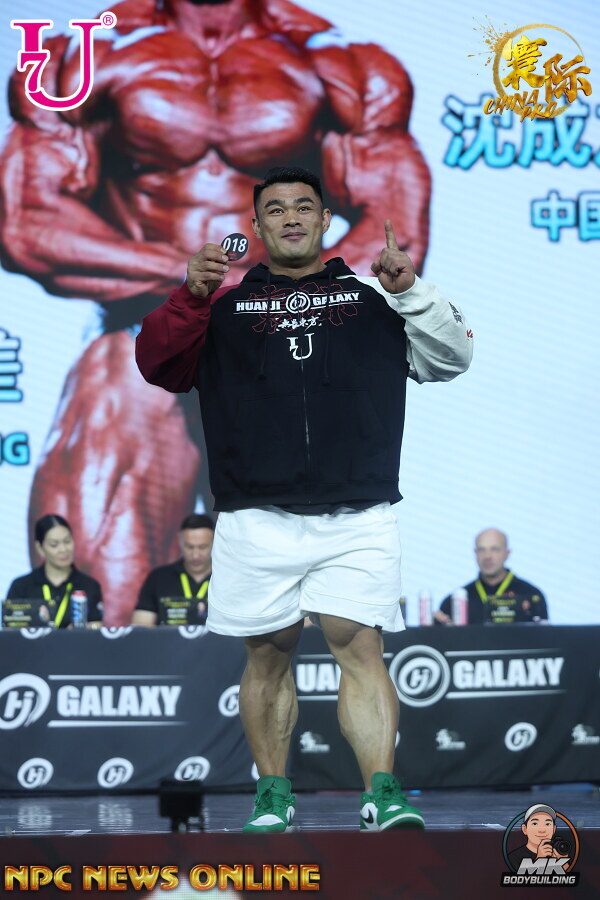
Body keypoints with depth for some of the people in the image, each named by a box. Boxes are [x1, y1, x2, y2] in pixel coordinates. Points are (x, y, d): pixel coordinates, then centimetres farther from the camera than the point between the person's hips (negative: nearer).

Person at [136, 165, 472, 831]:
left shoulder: (372, 297, 15)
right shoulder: (225, 303, 14)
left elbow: (451, 358, 10)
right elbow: (157, 366, 5)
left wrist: (409, 291, -5)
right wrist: (190, 297, -10)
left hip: (357, 520, -1)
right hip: (257, 521, 1)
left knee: (360, 647, -11)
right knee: (268, 654, 6)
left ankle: (384, 799, -16)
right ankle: (272, 799, 16)